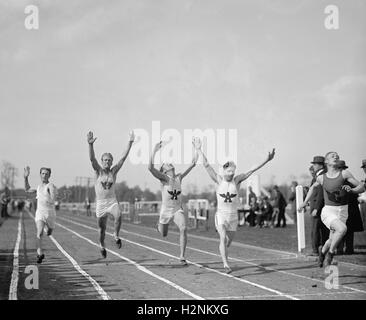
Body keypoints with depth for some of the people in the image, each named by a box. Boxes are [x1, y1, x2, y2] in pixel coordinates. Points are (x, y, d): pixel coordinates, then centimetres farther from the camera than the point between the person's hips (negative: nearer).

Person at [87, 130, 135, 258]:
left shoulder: (114, 171, 2)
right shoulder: (98, 171, -2)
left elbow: (124, 157, -5)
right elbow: (92, 158, -18)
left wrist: (130, 142, -14)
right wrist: (90, 144, -34)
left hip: (112, 201, 0)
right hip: (100, 203, 0)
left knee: (118, 216, -32)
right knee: (102, 229, 8)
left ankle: (116, 235, -7)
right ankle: (102, 245, 38)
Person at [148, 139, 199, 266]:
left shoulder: (179, 177, -2)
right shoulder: (163, 178, -12)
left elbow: (193, 164, -2)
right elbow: (150, 167, -29)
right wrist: (155, 150, -34)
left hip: (178, 210, 1)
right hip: (165, 211, -1)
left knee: (183, 228, -26)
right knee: (163, 234, 18)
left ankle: (182, 257, -18)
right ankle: (159, 225, 57)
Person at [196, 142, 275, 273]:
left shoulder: (237, 180, -1)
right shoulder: (218, 180, -4)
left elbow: (252, 170, -6)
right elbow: (207, 165, -6)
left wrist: (267, 160, -11)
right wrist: (200, 151, -10)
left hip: (233, 216, 2)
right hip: (221, 214, -2)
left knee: (228, 242, 10)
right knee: (223, 238, -22)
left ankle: (225, 263, 31)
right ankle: (226, 264, -29)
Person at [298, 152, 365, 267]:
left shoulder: (344, 174, -3)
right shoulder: (321, 178, 1)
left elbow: (361, 188, -2)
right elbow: (313, 187, 24)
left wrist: (351, 189, -22)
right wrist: (305, 202, 24)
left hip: (342, 211, 2)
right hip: (328, 211, -2)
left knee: (332, 240, 11)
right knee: (342, 228, -29)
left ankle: (323, 251, 44)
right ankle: (330, 253, -10)